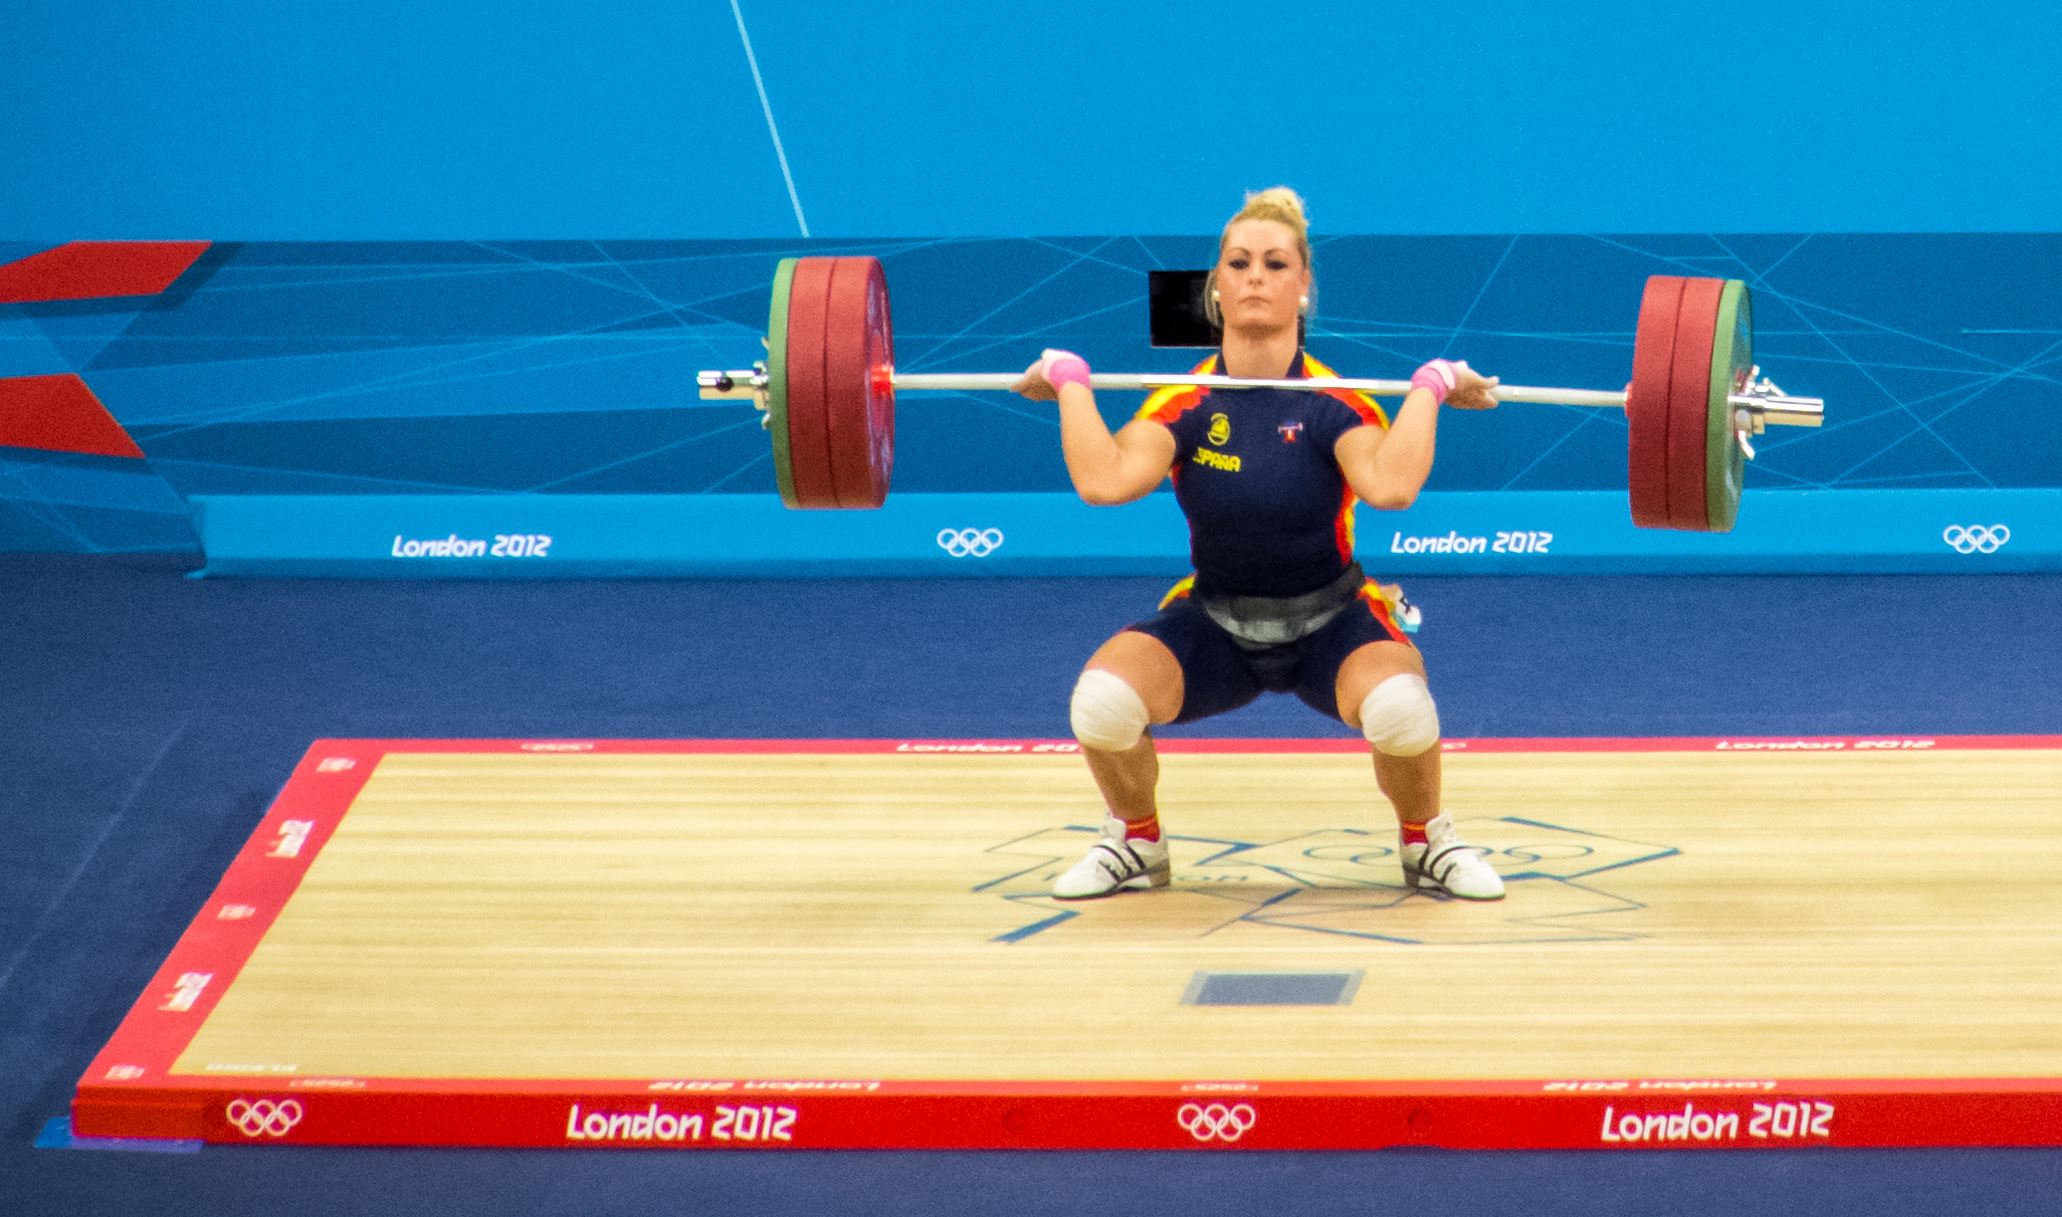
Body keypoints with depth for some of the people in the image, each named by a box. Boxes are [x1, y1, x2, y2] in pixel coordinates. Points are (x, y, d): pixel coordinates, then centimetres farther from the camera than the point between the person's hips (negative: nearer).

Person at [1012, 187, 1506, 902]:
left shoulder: (1335, 403, -15)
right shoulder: (1185, 403, -11)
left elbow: (1391, 486, -37)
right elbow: (1103, 481, -30)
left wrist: (1430, 387, -27)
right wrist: (1070, 382, -20)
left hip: (1330, 622, -1)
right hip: (1215, 622, 2)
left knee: (1398, 704, -36)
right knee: (1102, 698, -29)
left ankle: (1426, 842, -1)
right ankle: (1136, 843, 4)